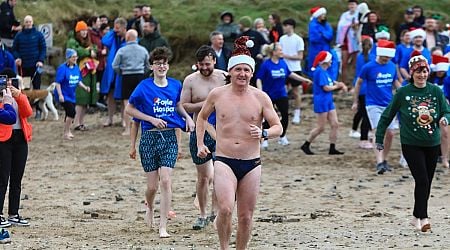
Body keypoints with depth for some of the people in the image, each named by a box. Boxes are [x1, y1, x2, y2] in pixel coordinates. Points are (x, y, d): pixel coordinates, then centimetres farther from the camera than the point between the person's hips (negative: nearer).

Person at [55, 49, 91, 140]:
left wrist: (85, 87, 0)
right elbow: (58, 82, -18)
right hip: (64, 95, -7)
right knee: (72, 112, -17)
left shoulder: (76, 68, 4)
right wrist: (60, 95, -23)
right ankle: (66, 133, -6)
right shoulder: (62, 68, -17)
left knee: (70, 113, 16)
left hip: (72, 95, 7)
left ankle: (67, 131, 34)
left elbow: (78, 81, 15)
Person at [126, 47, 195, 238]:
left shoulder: (175, 85, 5)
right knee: (152, 185, 2)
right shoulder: (145, 87, -5)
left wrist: (187, 117, 5)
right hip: (149, 138, -1)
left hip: (169, 138, 1)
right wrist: (152, 119, -9)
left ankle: (163, 227, -9)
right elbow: (129, 109, 0)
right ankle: (149, 206, 38)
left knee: (165, 181, -12)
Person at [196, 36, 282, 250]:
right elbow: (202, 117, 21)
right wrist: (200, 144, 12)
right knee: (225, 210, -22)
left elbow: (278, 128, 2)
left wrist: (264, 133, -19)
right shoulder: (217, 94, 2)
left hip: (251, 164, 1)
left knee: (246, 216, 6)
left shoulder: (260, 97, 0)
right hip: (224, 161, -1)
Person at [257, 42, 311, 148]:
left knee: (285, 116, 2)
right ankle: (265, 140, 17)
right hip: (269, 95, -5)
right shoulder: (266, 64, -16)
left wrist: (304, 80, 18)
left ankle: (282, 137, 23)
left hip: (281, 95, 5)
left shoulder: (283, 63, -1)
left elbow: (290, 74, 14)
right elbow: (259, 79, -14)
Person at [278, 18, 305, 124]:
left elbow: (300, 57, -10)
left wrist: (286, 56, -18)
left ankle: (297, 114, 13)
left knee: (296, 92, 5)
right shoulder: (282, 39, 5)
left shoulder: (298, 40, -9)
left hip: (294, 69, -4)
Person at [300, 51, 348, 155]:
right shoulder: (320, 71, -17)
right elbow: (326, 88, -19)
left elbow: (332, 82, 16)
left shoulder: (324, 72, 13)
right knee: (321, 128, -3)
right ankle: (306, 145, 10)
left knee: (335, 125, 5)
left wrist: (340, 84, -4)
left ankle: (332, 149, 9)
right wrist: (337, 86, -4)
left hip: (328, 101, 10)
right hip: (321, 101, -10)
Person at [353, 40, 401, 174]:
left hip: (389, 105, 5)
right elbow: (359, 83, 4)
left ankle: (384, 160, 23)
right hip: (374, 105, -5)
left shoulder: (392, 66, 5)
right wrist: (355, 102, 7)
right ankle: (379, 163, -22)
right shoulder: (368, 67, -8)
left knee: (390, 133, 4)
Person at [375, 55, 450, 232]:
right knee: (422, 180, -15)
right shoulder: (403, 93, -5)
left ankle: (416, 217, 24)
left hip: (432, 144, 4)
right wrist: (379, 138, 4)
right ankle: (423, 218, -13)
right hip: (411, 144, -4)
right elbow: (387, 116, 2)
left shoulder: (436, 91, 1)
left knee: (427, 183, 10)